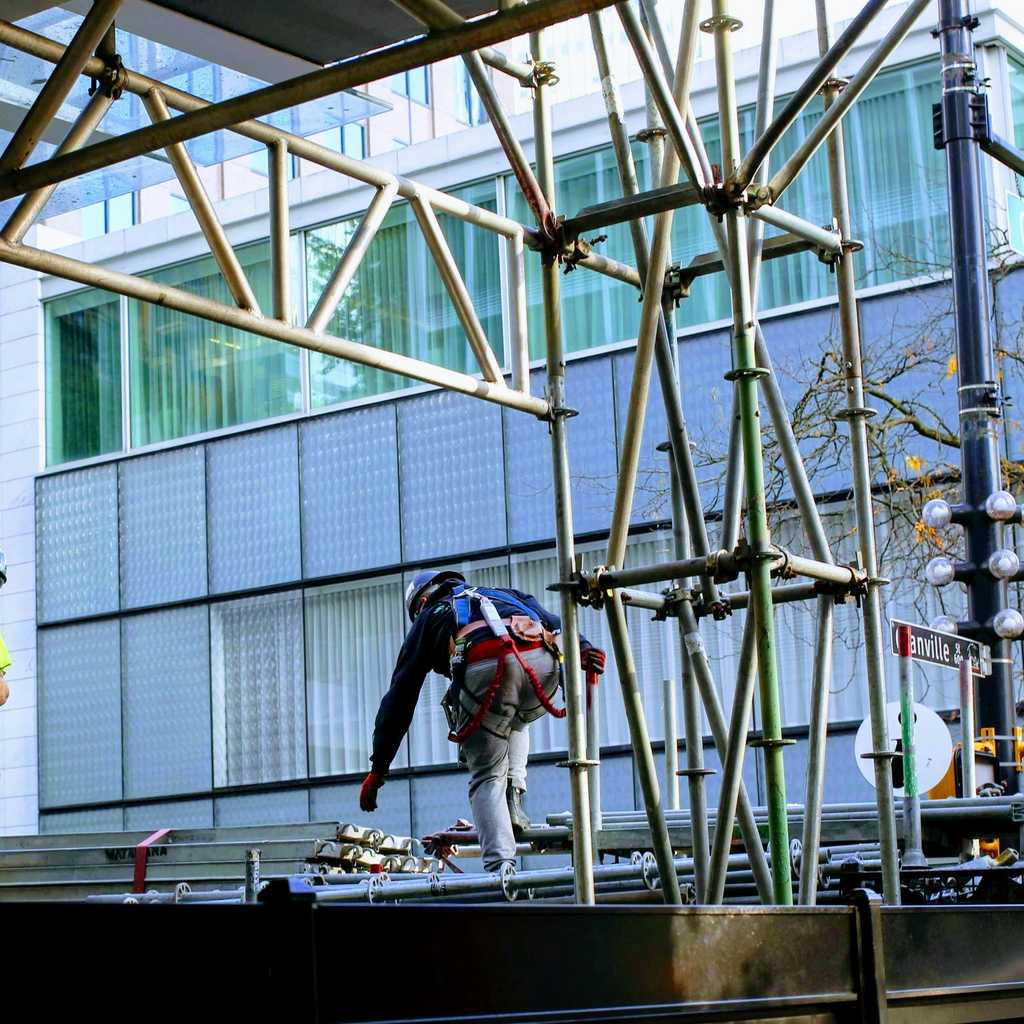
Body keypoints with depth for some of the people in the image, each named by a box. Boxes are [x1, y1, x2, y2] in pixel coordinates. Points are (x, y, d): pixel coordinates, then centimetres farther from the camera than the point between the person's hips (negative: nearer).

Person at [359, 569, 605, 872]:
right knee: (516, 723, 37)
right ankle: (514, 797, 15)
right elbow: (551, 619, 21)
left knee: (487, 778, 10)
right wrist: (581, 647, 2)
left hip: (486, 667, -3)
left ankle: (500, 867, -7)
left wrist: (377, 769, 33)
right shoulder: (504, 594, 43)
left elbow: (399, 697, 32)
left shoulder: (429, 618, 35)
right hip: (544, 663, 3)